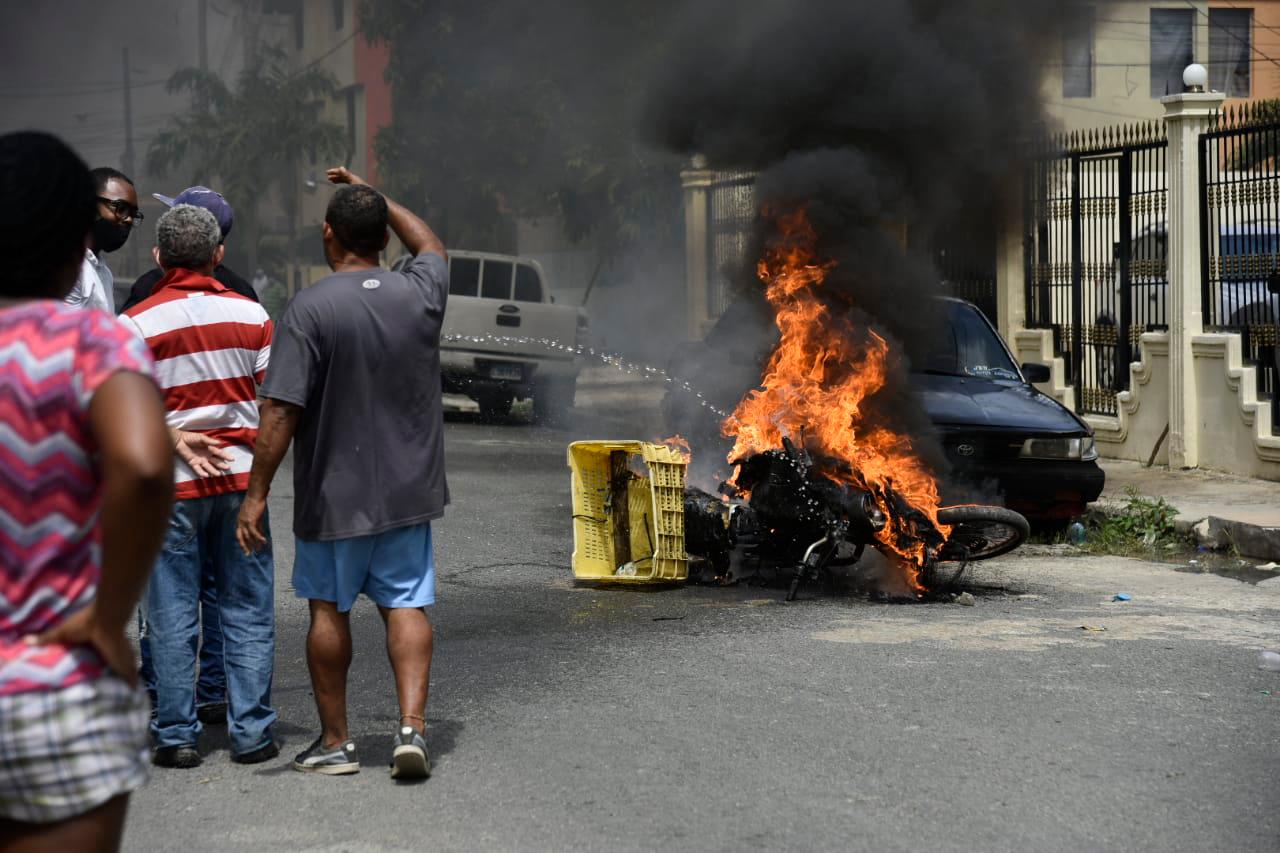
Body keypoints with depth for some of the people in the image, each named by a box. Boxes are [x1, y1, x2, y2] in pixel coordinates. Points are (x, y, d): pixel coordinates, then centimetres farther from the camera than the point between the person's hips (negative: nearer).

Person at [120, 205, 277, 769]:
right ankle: (251, 733, 9)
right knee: (248, 611, 8)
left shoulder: (136, 324, -7)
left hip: (171, 484, -2)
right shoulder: (250, 315, 0)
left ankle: (177, 737, 8)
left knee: (172, 617, 5)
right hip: (241, 477, 2)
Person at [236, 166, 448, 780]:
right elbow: (431, 246, 24)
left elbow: (281, 412, -19)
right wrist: (372, 196, 28)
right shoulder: (420, 293, -2)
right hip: (409, 490, 3)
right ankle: (412, 726, -5)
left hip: (334, 493, -3)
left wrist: (256, 493, -14)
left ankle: (335, 741, 18)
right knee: (406, 605, 9)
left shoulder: (310, 309, -16)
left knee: (329, 609, 10)